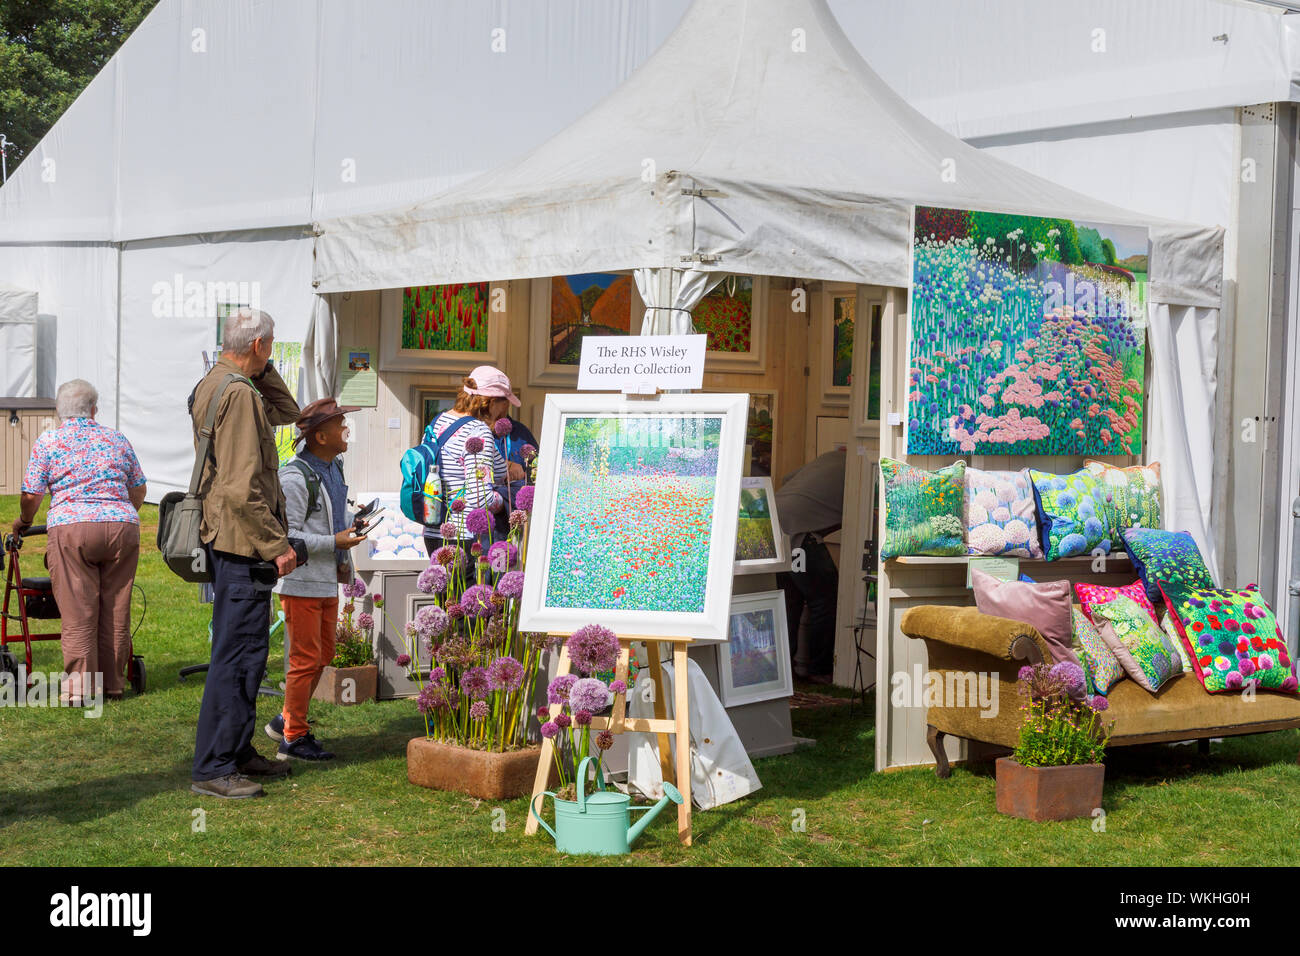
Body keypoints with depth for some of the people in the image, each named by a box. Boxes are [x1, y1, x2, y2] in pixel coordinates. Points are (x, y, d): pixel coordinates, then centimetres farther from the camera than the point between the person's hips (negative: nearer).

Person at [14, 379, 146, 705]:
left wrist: (23, 521, 24)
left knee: (77, 613, 1)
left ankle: (79, 687, 0)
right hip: (122, 527, 3)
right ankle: (112, 684, 14)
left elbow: (31, 495, 3)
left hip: (72, 529, -2)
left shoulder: (47, 442, 7)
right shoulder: (117, 440, 16)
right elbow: (138, 490, 21)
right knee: (115, 611, 8)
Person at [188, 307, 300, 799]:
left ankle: (237, 751, 27)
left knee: (243, 649, 18)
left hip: (224, 538, 11)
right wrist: (277, 544, -18)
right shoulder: (239, 394, -18)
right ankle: (212, 768, -4)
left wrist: (262, 370, 12)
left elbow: (287, 411, 24)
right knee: (239, 653, -7)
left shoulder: (211, 385, 13)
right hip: (242, 542, -11)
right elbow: (243, 488, -23)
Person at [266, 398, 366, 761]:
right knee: (306, 658, -3)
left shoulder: (333, 468, 11)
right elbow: (287, 535, -21)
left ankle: (285, 721, 31)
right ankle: (294, 738, 9)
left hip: (328, 580, 9)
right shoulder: (295, 477, -19)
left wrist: (352, 521, 7)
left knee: (323, 654, 17)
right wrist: (334, 542, -21)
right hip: (301, 581, -9)